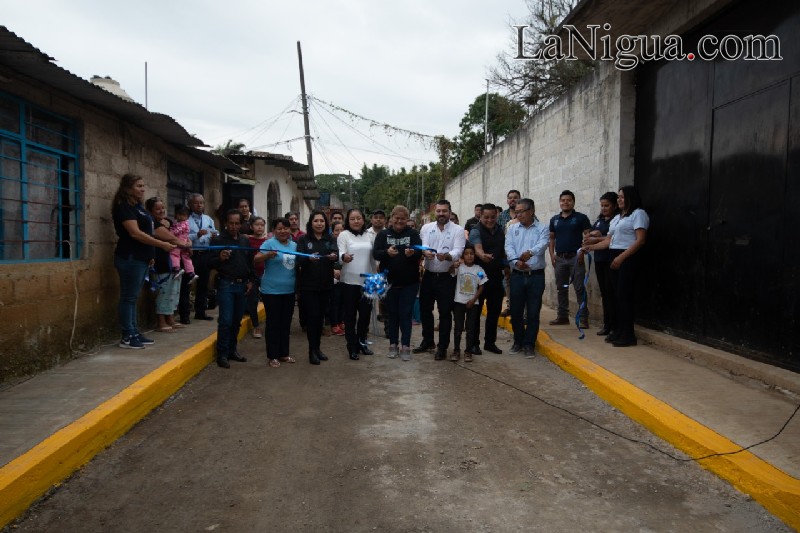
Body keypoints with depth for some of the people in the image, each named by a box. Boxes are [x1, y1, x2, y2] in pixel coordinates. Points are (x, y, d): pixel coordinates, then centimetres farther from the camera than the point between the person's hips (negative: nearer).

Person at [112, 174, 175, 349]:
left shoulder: (138, 206, 16)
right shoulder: (123, 207, -11)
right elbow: (135, 233, -21)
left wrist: (150, 254, 16)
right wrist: (161, 245, -21)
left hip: (140, 258, 9)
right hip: (130, 258, -9)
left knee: (133, 297, 12)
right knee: (128, 297, -4)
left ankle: (135, 333, 18)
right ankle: (127, 337, 1)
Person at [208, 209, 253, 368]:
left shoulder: (245, 240, 12)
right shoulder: (218, 240, -3)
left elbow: (250, 262, 17)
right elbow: (210, 264, -6)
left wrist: (250, 280, 8)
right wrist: (220, 258, -26)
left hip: (242, 285, 5)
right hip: (226, 285, -5)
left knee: (237, 321, 10)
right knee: (225, 321, -7)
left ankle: (232, 350, 22)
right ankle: (222, 354, 2)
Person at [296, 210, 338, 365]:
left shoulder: (330, 239, 8)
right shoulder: (303, 239, 1)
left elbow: (336, 254, -8)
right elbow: (299, 259, -10)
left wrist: (334, 256, -32)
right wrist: (309, 258, -32)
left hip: (325, 284, 3)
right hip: (308, 284, -3)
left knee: (321, 316, 10)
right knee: (312, 316, -5)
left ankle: (317, 347, 22)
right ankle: (312, 350, 4)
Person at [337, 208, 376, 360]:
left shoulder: (368, 236, 10)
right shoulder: (344, 235, -3)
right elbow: (340, 253, -15)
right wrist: (344, 257, -39)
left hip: (366, 281, 4)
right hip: (349, 281, -4)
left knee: (366, 312, 10)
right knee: (350, 315, 2)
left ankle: (361, 342, 29)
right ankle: (352, 347, 11)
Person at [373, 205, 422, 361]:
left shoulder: (413, 234, 0)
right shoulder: (383, 234, 2)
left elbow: (419, 252, -11)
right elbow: (375, 253, -8)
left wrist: (412, 253, -35)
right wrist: (387, 252, -29)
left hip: (409, 282, -1)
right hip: (389, 281, 1)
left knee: (405, 314, 2)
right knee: (392, 313, 11)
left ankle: (405, 346, 10)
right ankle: (393, 344, 22)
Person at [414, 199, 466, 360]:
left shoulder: (458, 230, -4)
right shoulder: (426, 228, 4)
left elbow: (458, 251, -16)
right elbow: (422, 246, -8)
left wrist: (446, 256, -38)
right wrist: (425, 252, -33)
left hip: (447, 277, -3)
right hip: (428, 275, 3)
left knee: (445, 312, 1)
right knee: (425, 309, 12)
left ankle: (442, 347, 12)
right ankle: (427, 341, 30)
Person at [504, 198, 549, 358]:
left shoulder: (542, 229, 1)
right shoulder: (513, 230, 8)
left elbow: (542, 244, -19)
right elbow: (509, 248, -6)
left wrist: (531, 252, -41)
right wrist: (516, 261, -26)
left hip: (536, 275, -2)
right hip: (517, 275, 2)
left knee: (533, 312, 3)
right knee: (516, 311, 8)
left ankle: (529, 344, 16)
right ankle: (518, 341, 26)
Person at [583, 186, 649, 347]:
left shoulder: (638, 214, -4)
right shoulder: (616, 218, 22)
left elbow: (640, 240, -14)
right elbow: (608, 241, 17)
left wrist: (621, 257, -20)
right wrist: (591, 247, 4)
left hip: (629, 258, -8)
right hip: (615, 258, 8)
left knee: (624, 295, -9)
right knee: (616, 294, 7)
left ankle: (628, 335, -3)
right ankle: (618, 330, 14)